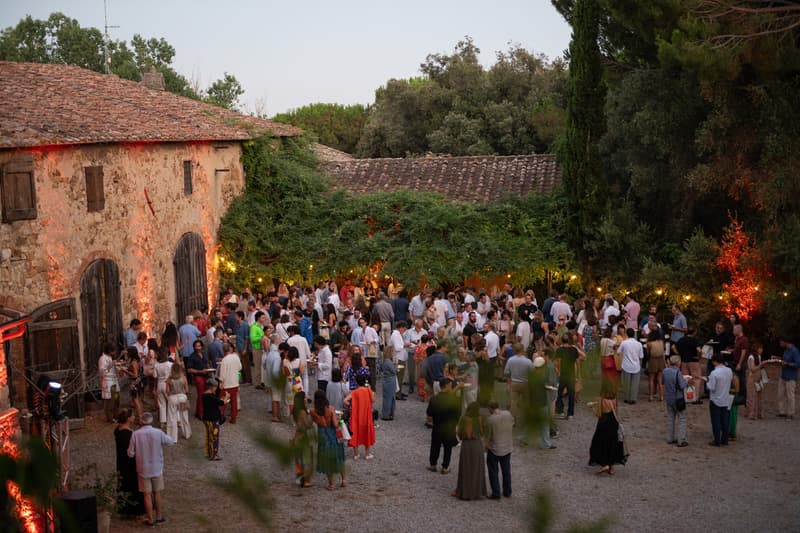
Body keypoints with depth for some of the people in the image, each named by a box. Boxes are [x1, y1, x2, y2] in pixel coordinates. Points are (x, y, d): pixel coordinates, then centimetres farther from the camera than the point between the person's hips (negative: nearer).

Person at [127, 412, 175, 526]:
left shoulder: (136, 434, -13)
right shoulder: (158, 433, -13)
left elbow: (130, 453, -8)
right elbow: (171, 442, 2)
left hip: (143, 469, 0)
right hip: (157, 468, 0)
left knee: (147, 495, 10)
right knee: (157, 493, 17)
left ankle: (150, 520, 16)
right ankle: (159, 517, 26)